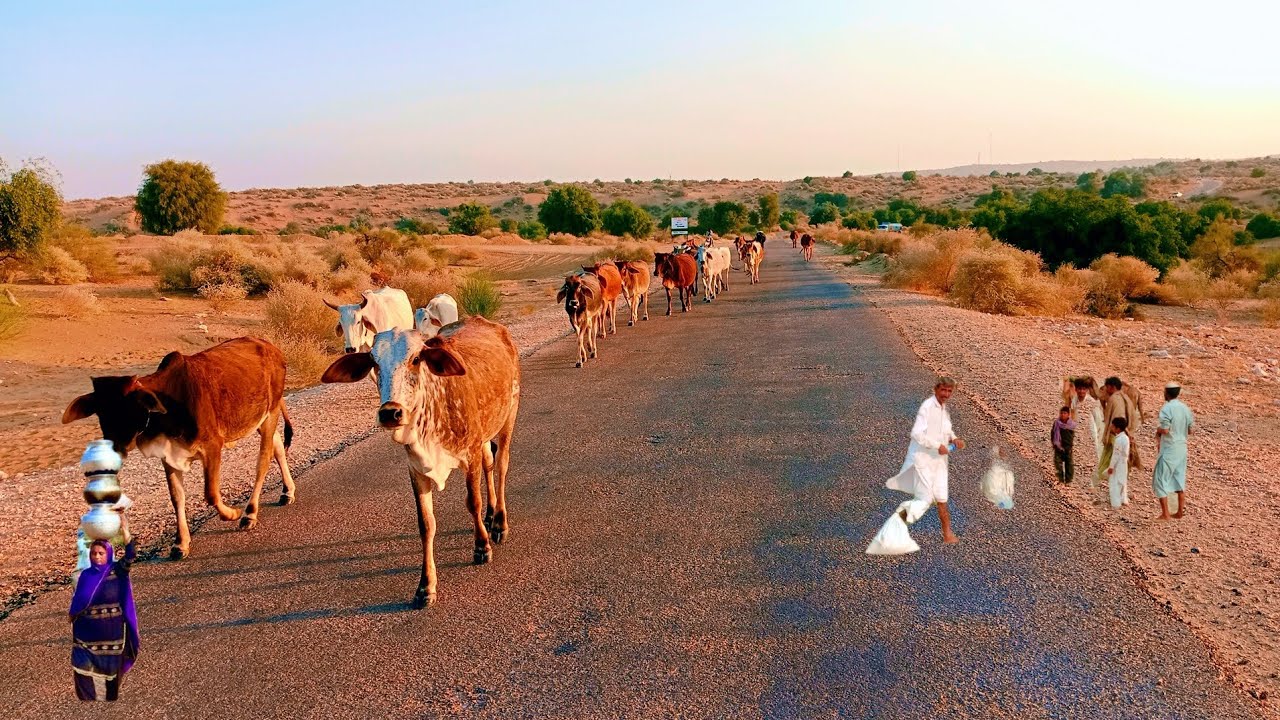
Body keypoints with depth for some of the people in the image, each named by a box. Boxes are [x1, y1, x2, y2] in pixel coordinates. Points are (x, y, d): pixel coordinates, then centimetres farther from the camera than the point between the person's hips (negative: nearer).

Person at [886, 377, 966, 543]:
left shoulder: (943, 408, 9)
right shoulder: (927, 407, -18)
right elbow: (916, 433, -25)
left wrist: (954, 439, 2)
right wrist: (937, 446, -23)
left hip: (939, 459, 8)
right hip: (923, 458, -8)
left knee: (941, 498, 10)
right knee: (925, 499, -3)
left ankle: (947, 533, 18)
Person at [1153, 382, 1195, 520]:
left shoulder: (1166, 408, -17)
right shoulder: (1185, 408, 5)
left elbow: (1165, 430, -22)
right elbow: (1190, 430, 10)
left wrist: (1157, 430, -2)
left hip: (1169, 450, -7)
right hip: (1182, 448, 7)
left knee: (1160, 480, 1)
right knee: (1180, 479, 15)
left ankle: (1165, 514, 0)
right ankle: (1180, 511, 20)